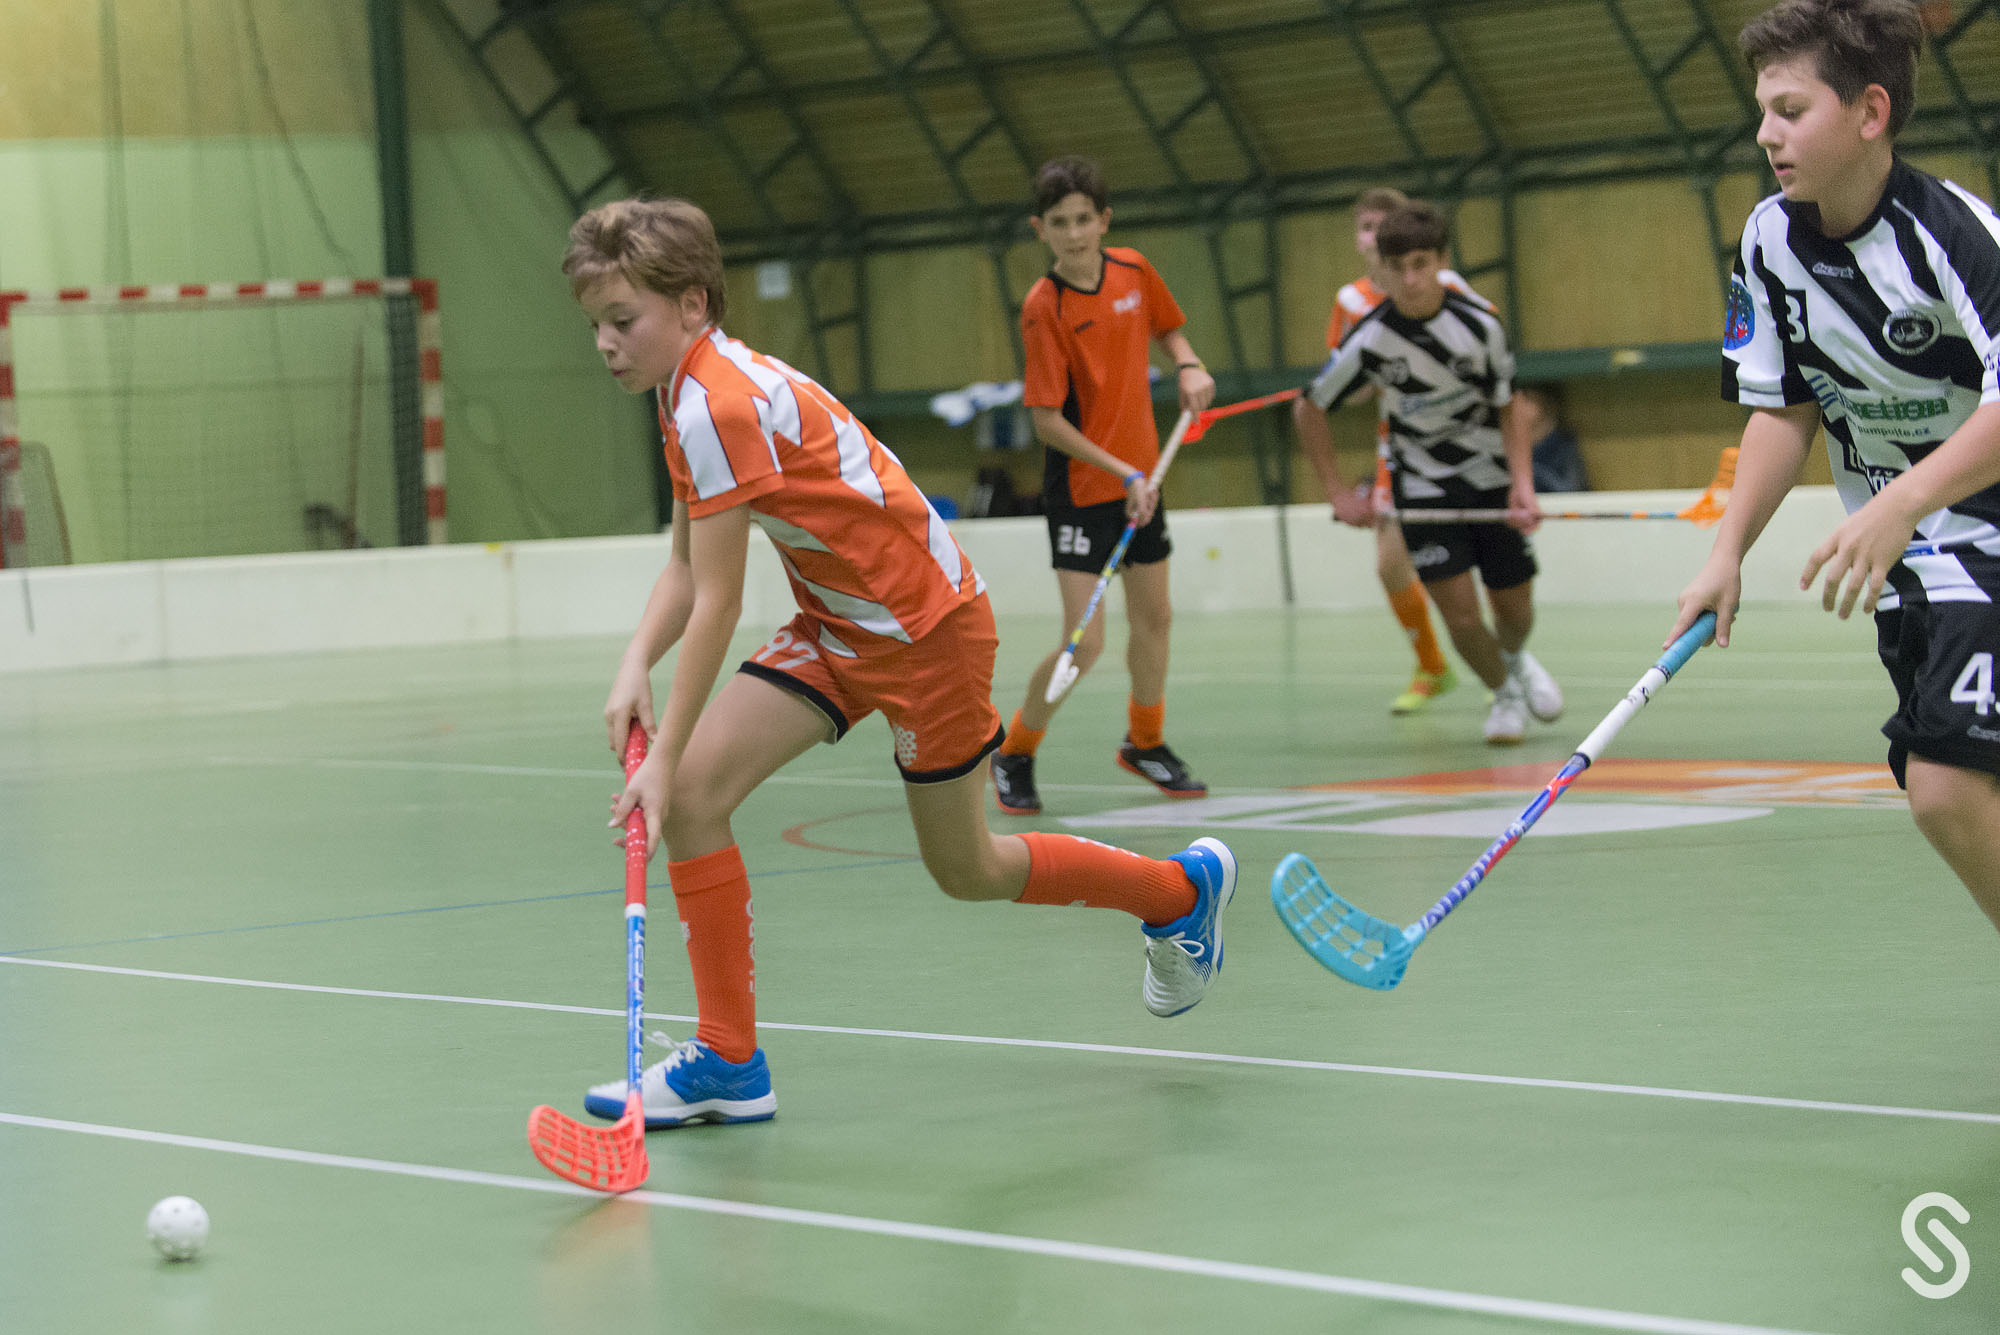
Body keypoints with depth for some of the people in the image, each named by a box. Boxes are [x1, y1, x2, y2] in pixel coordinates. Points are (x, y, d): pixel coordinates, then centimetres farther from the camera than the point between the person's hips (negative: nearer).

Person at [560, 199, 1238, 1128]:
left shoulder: (719, 403, -27)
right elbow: (686, 570, 7)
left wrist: (664, 756, -24)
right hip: (839, 625, 9)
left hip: (924, 623, -9)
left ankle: (1184, 889, 34)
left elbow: (718, 607, -26)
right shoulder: (691, 393, 3)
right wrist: (636, 665, -11)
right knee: (690, 791, -9)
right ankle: (727, 1060, -3)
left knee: (964, 871, 9)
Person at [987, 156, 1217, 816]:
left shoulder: (1132, 269, -2)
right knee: (1085, 641, -11)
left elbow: (1167, 328, 18)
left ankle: (1145, 742, 37)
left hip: (1141, 474, 6)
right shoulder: (1043, 307, -19)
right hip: (1080, 487, -6)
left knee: (1154, 617, 16)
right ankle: (1014, 755, 9)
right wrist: (1123, 474, -22)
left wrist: (1188, 366, -4)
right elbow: (1047, 419, -19)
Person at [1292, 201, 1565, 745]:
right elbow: (1309, 408, -3)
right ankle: (1504, 694, 18)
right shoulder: (1369, 340, -17)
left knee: (1515, 609, 6)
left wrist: (1523, 485, -16)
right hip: (1423, 489, -1)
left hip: (1491, 480, 1)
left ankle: (1515, 658, 44)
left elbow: (1508, 412, -4)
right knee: (1459, 610, -12)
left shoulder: (1481, 325, -15)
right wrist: (1338, 494, -5)